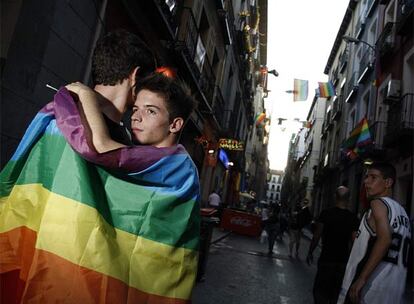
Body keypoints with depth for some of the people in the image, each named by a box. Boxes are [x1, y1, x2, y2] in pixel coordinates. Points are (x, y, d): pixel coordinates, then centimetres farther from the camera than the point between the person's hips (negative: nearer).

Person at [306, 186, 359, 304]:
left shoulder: (326, 213, -8)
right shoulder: (353, 218, -3)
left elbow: (317, 235, -9)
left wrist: (310, 252, 2)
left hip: (326, 259, -3)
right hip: (343, 262, 3)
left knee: (320, 290, 5)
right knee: (336, 293, 16)